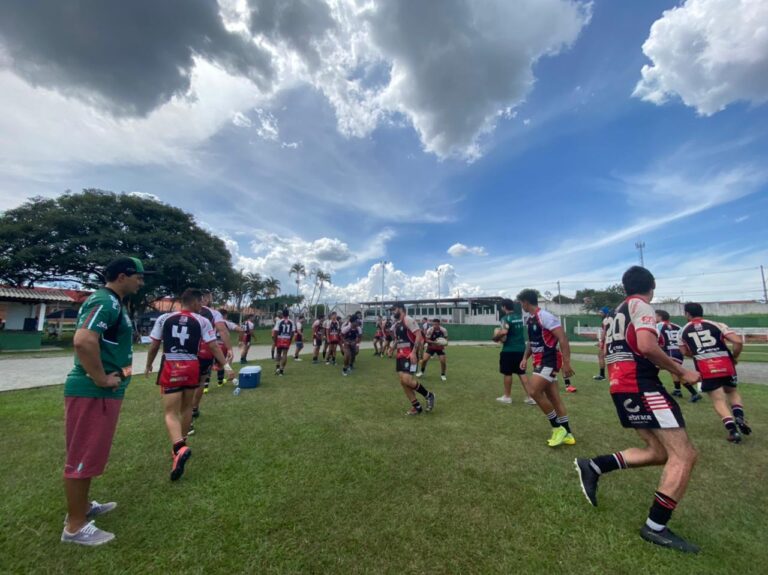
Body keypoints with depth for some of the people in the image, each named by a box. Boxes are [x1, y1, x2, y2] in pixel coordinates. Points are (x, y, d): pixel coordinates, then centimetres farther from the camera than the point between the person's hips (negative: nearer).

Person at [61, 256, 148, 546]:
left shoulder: (112, 302, 14)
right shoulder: (106, 302, -19)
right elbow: (83, 340, -32)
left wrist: (122, 366, 17)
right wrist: (101, 379, -22)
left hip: (100, 392, 11)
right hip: (93, 392, -11)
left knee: (89, 454, 22)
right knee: (83, 456, 2)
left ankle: (82, 506, 38)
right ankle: (75, 526, 17)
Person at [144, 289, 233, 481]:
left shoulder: (164, 318, 2)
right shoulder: (202, 321, -3)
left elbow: (154, 346, 8)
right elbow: (213, 346, -8)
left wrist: (148, 365, 24)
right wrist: (226, 366, -3)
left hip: (170, 367, 0)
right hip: (191, 367, 1)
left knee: (171, 412, 1)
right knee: (186, 407, 20)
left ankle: (179, 448, -21)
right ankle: (180, 445, 34)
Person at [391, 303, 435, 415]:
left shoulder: (408, 320, -11)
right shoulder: (396, 324, 17)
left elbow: (419, 335, -19)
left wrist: (413, 352, -24)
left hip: (409, 355, -9)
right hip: (400, 355, 9)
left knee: (407, 379, -19)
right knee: (403, 382, 6)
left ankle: (429, 395, 4)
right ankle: (417, 407, 18)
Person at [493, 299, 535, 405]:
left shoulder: (506, 318, -15)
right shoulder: (520, 317, 10)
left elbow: (503, 332, -28)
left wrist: (496, 338, -9)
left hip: (509, 350, -7)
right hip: (521, 349, 7)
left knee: (507, 373, 6)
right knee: (521, 373, 14)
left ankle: (507, 397, 18)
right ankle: (530, 397, 11)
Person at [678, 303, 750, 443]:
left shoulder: (683, 331, 8)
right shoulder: (716, 325, 5)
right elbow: (738, 342, -5)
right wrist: (734, 357, 11)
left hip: (706, 369, -2)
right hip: (725, 365, 2)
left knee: (718, 400, 6)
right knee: (732, 392, 25)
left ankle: (732, 429, -10)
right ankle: (739, 417, 2)